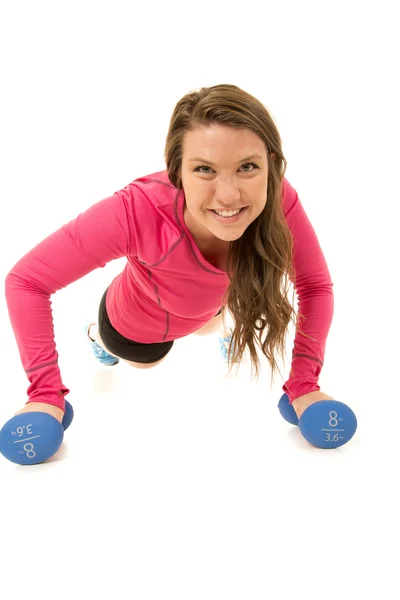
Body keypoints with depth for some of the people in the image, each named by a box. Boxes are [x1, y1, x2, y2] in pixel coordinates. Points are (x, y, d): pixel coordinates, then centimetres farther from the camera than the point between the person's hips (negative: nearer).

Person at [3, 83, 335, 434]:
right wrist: (46, 393, -38)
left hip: (208, 307, 3)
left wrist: (303, 384, -28)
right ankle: (100, 336, 61)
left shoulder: (280, 202, -39)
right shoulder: (137, 211, -47)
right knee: (145, 361, 33)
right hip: (135, 326, -2)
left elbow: (316, 285, -23)